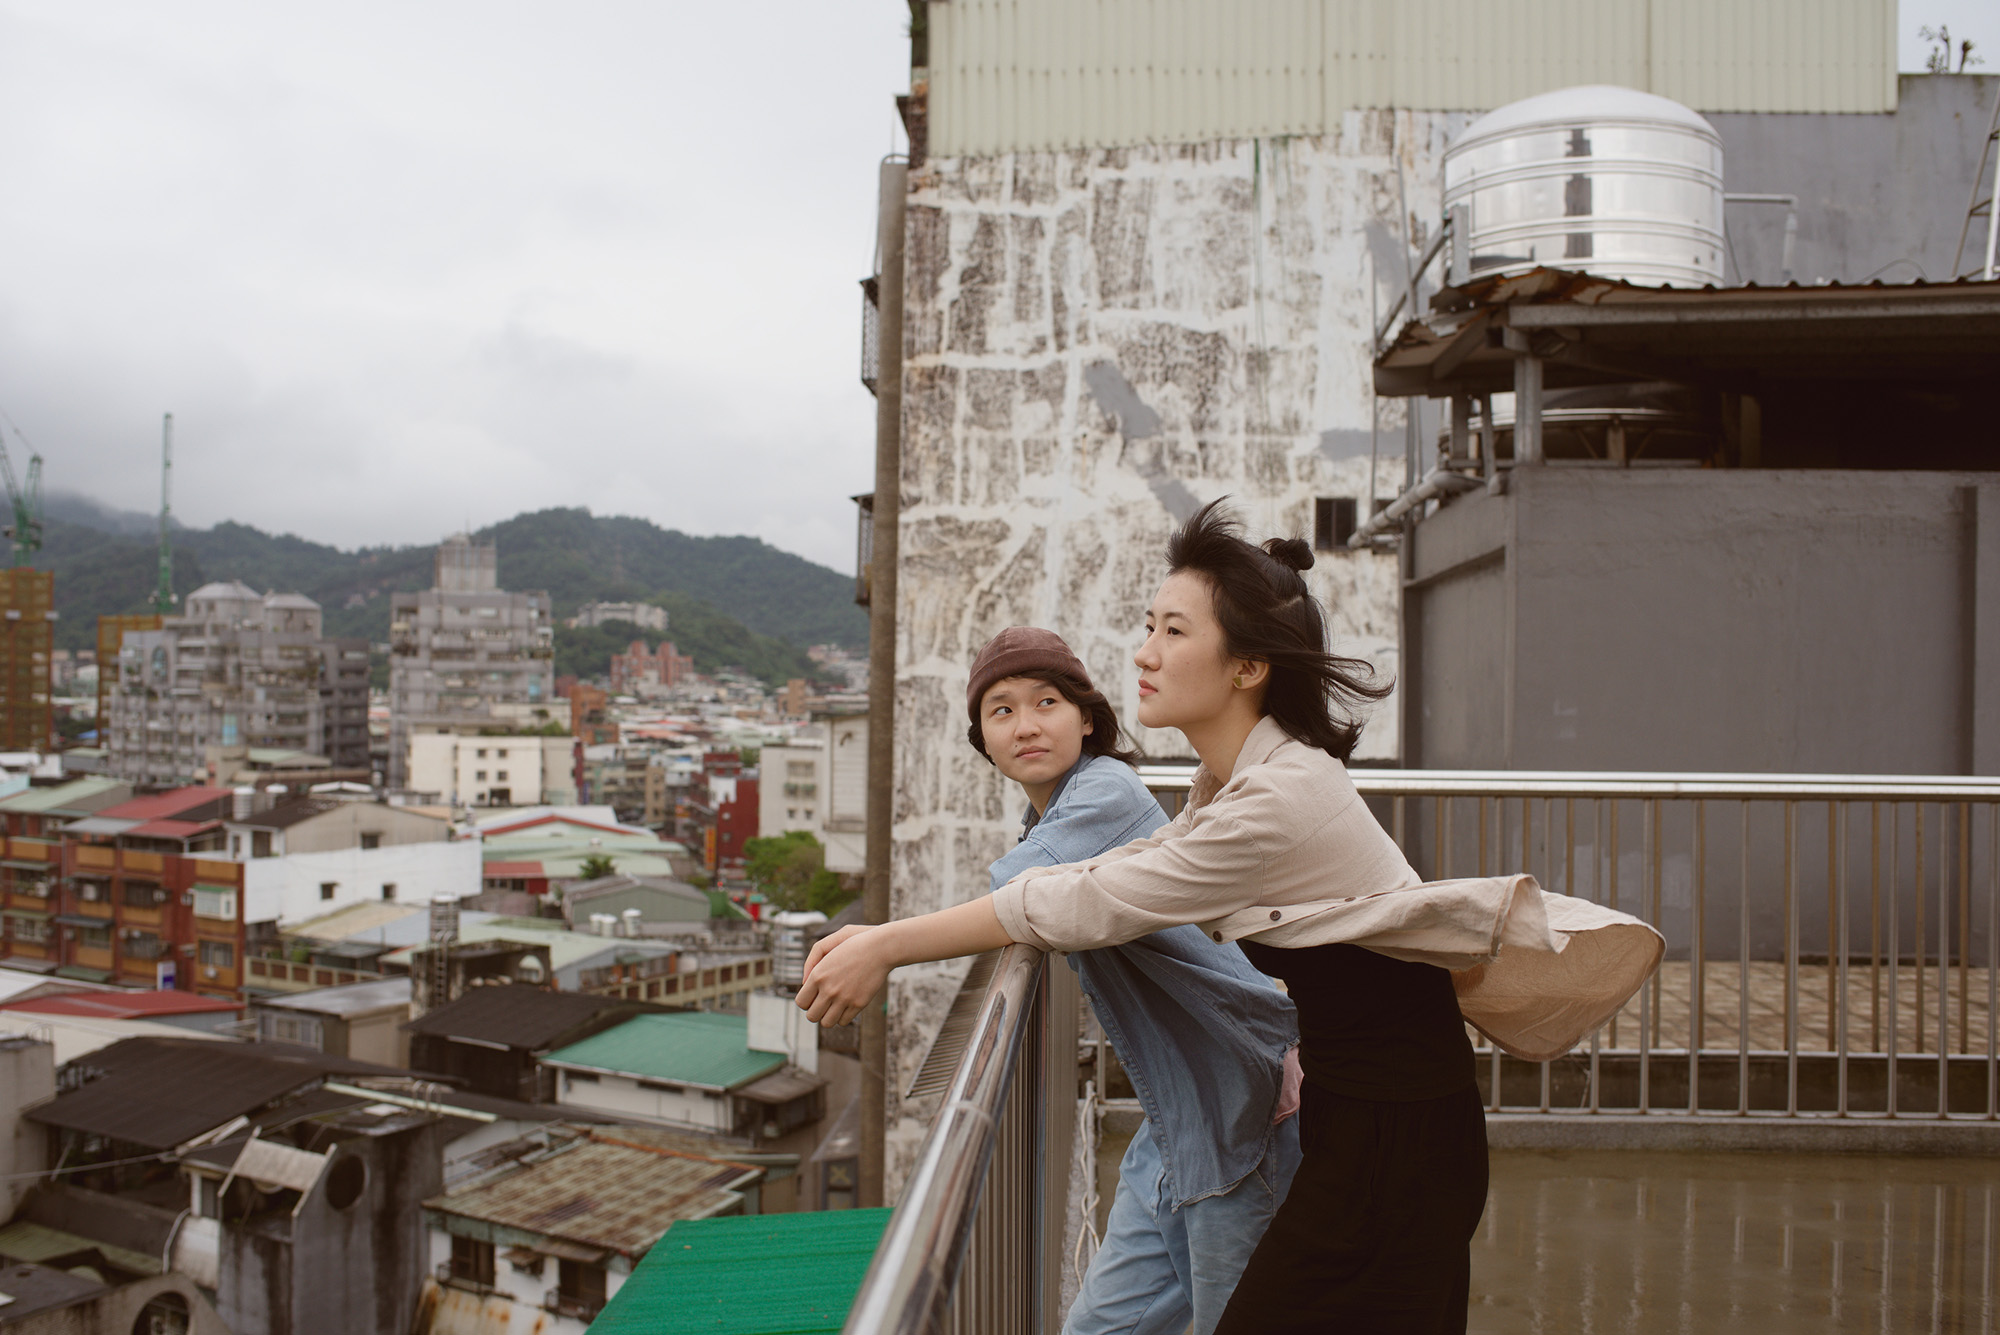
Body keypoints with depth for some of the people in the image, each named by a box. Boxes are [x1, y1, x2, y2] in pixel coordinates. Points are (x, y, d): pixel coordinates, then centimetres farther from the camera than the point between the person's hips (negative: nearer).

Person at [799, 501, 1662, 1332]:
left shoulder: (1282, 799, -26)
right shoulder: (1231, 776, 4)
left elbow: (1091, 904, -22)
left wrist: (887, 947, -14)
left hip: (1394, 1137, -9)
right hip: (1356, 1116, 9)